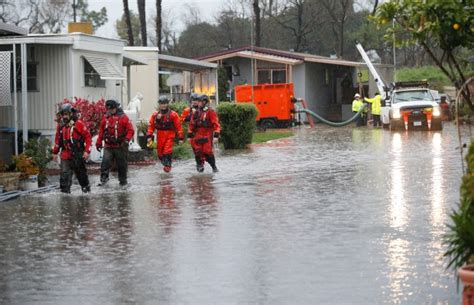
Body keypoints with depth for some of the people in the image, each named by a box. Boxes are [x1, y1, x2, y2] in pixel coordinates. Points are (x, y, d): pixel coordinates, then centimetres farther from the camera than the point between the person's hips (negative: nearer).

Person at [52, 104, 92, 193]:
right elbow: (57, 140, 17)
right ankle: (64, 189, -7)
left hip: (78, 154, -3)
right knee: (64, 173, -10)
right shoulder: (61, 125, 5)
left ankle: (86, 186, 34)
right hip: (66, 154, 3)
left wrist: (87, 151, -14)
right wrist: (55, 152, 18)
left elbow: (87, 137, -9)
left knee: (81, 172, 13)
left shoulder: (79, 124, -11)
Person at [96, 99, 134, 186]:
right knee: (105, 162, -11)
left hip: (120, 146, -2)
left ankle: (123, 180, 21)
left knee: (122, 164, 8)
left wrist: (126, 140, -21)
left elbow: (130, 130, -7)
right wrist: (99, 142, 12)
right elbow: (101, 130, 13)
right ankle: (104, 178, -7)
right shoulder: (106, 117, 6)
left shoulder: (123, 117, -5)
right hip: (108, 146, 2)